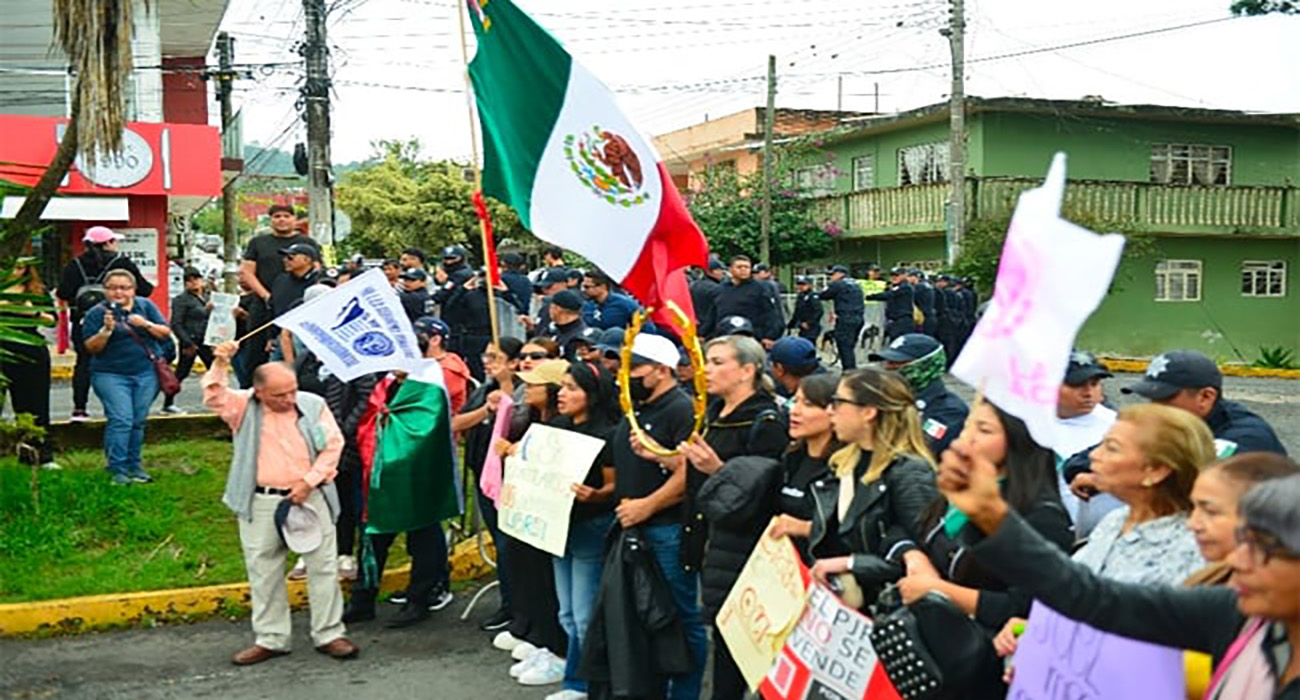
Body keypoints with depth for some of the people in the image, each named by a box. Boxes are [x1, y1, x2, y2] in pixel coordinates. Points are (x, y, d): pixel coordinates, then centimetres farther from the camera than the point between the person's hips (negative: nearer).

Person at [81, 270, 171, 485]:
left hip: (146, 373, 3)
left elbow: (166, 333, 6)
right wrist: (106, 330, -20)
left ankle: (134, 466, 16)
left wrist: (146, 324, -11)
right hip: (111, 375, -3)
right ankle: (117, 470, -7)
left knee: (138, 421, 5)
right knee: (121, 420, -13)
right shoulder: (97, 313, 0)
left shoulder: (145, 306, 8)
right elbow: (91, 348, -4)